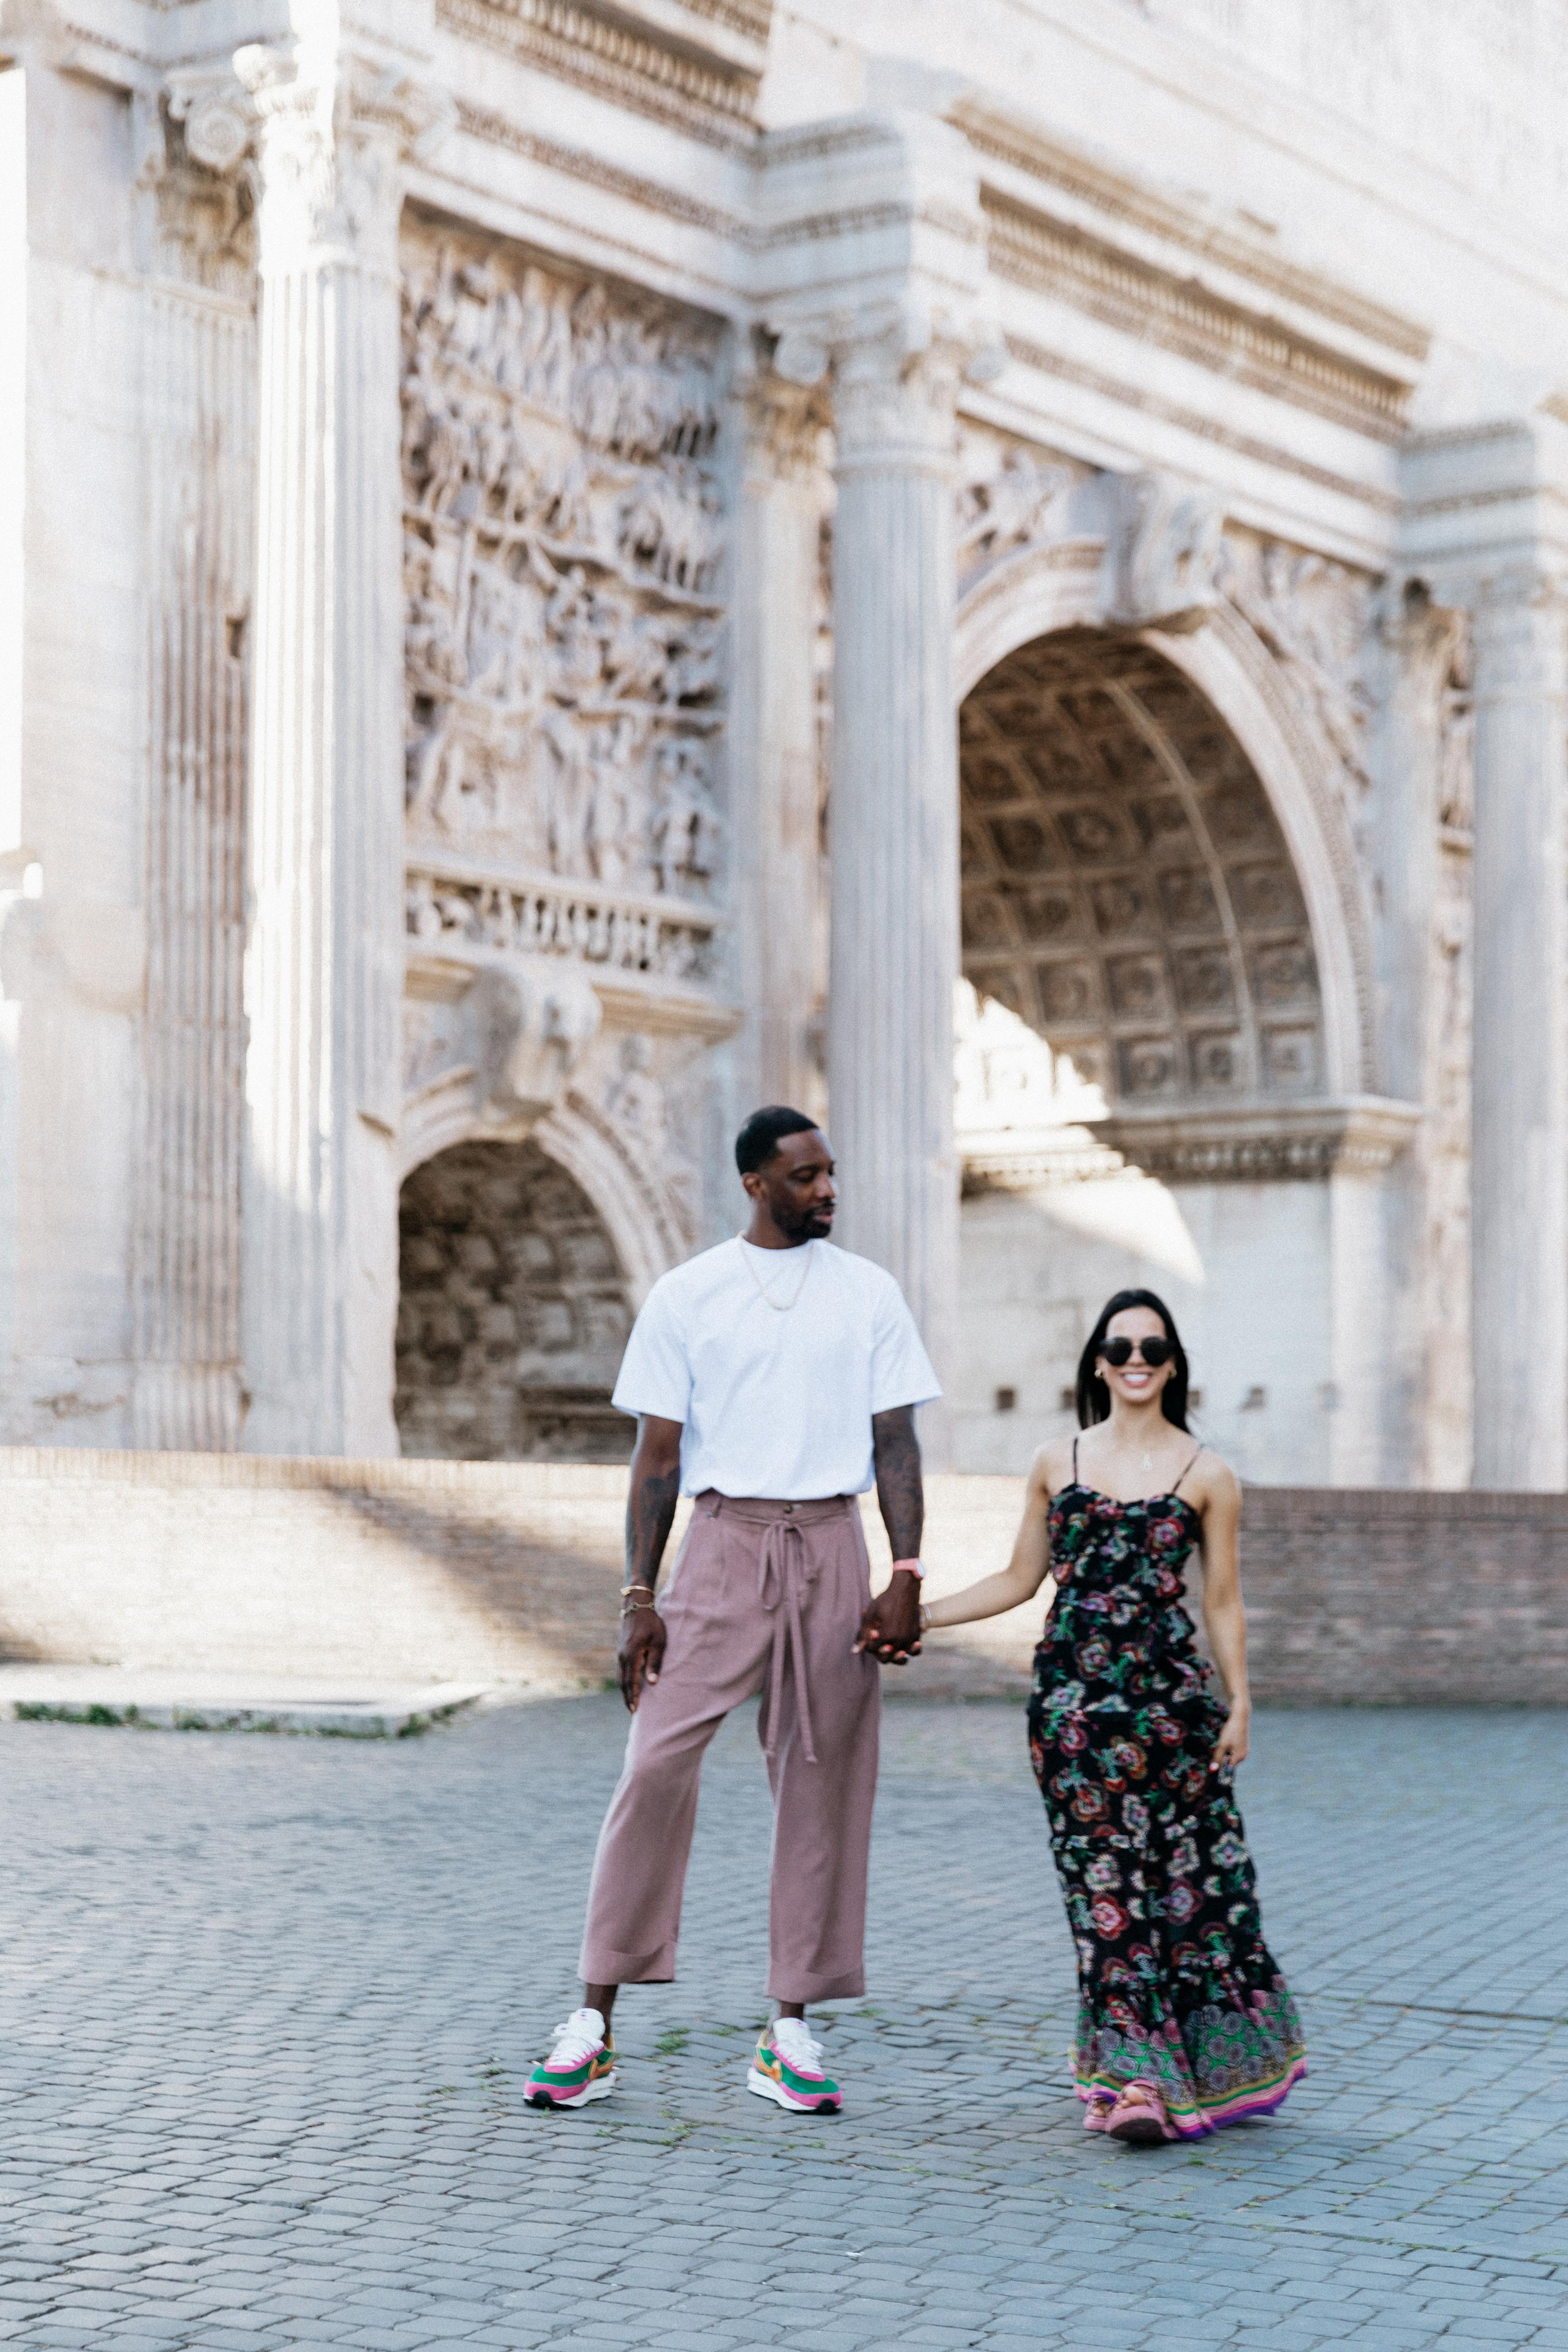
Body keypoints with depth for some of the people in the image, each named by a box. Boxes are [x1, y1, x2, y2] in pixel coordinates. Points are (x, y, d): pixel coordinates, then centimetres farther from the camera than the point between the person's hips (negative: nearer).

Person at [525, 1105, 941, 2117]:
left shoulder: (869, 1294, 8)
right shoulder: (687, 1295, 4)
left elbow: (897, 1444, 6)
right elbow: (658, 1454, 4)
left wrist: (907, 1578, -5)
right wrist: (639, 1596, -3)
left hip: (830, 1548, 2)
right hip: (724, 1544, -2)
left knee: (824, 1780, 2)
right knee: (657, 1766, -10)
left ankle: (791, 2030, 11)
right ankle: (595, 2023, -3)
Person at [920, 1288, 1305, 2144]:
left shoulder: (1206, 1476, 4)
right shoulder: (1056, 1463, 10)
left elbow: (1223, 1601, 6)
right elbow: (1019, 1580, 15)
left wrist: (1239, 1703, 0)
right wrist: (913, 1617, 10)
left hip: (1167, 1692, -1)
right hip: (1074, 1692, 2)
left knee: (1190, 1872, -1)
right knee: (1104, 1880, -1)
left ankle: (1220, 2063, 15)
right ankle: (1135, 2076, 0)